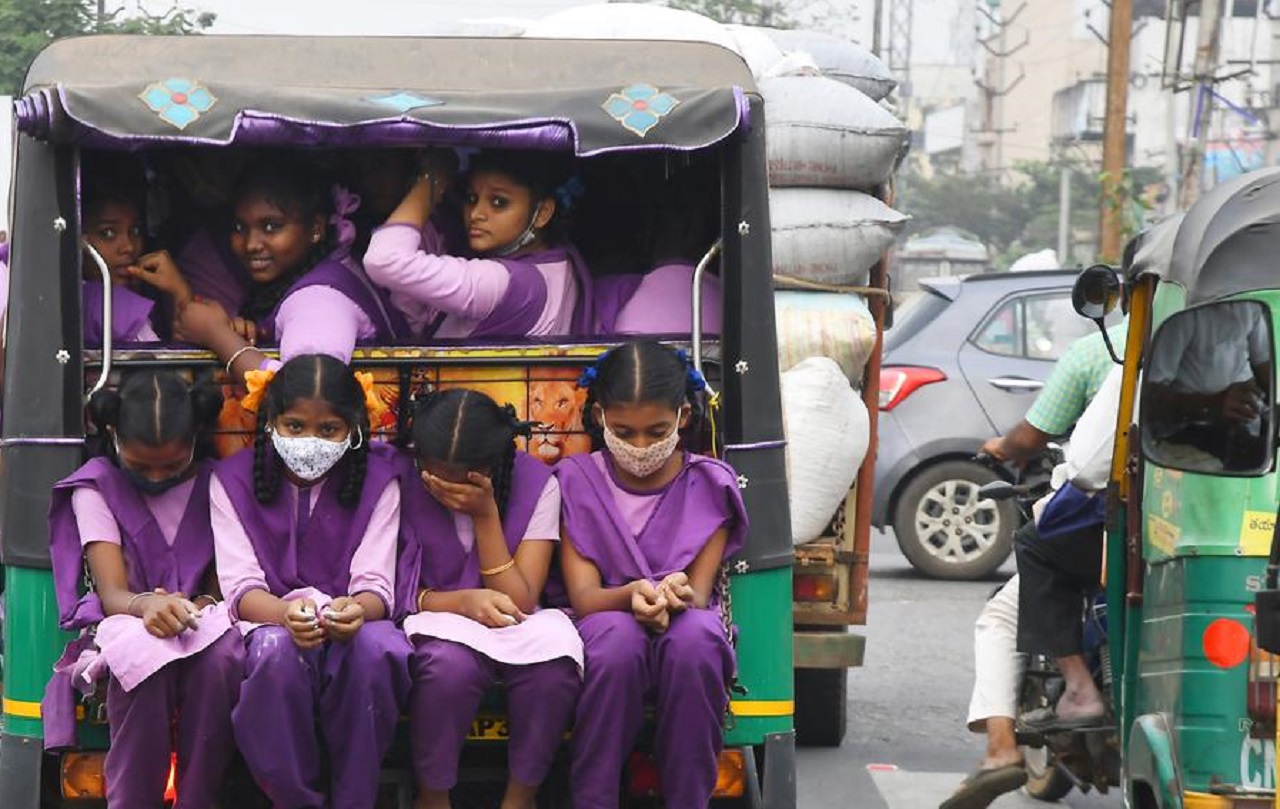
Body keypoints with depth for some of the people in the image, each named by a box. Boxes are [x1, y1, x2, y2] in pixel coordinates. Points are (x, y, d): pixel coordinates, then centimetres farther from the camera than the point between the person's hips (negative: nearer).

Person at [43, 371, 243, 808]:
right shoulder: (96, 487, -2)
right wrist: (147, 604, -37)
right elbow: (112, 593, -12)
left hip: (198, 625, 1)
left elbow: (223, 584, 4)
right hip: (123, 630, -1)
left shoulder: (213, 484, 4)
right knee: (142, 653, -39)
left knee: (221, 654, -36)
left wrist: (204, 606, -21)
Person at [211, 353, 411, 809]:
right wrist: (286, 613, -33)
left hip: (349, 621, 1)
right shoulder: (233, 480, -1)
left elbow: (375, 584, -7)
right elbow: (241, 585, -10)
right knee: (279, 652, -38)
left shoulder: (377, 480, 0)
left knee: (376, 649, -36)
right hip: (270, 620, -1)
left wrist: (357, 610, -34)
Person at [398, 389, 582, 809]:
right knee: (450, 661, -38)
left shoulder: (536, 483, -9)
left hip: (512, 626, 1)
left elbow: (519, 602, -11)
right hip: (438, 623, -1)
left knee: (554, 657, -35)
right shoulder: (406, 483, -10)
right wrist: (463, 600, -25)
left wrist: (485, 514, -21)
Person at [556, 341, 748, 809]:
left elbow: (699, 594, -6)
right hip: (605, 625, 0)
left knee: (694, 635, -36)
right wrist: (632, 596, -32)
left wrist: (676, 597, -32)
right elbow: (582, 594, -8)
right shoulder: (577, 482, 0)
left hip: (685, 627, 0)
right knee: (617, 636, -37)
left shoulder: (708, 485, 0)